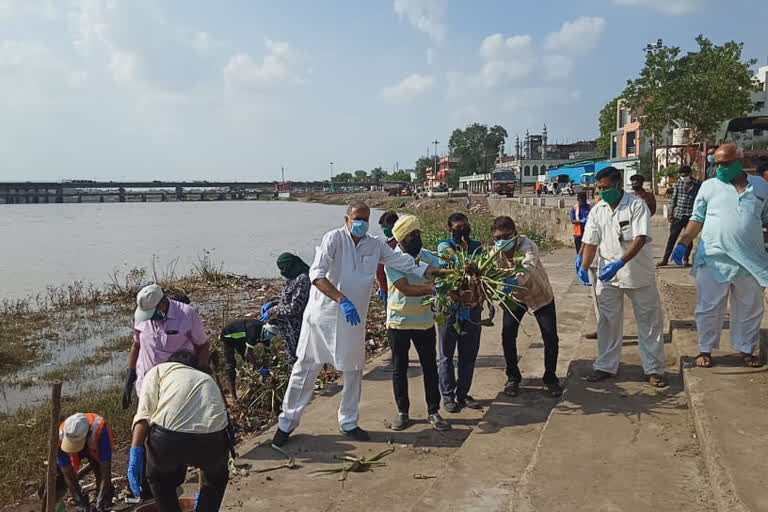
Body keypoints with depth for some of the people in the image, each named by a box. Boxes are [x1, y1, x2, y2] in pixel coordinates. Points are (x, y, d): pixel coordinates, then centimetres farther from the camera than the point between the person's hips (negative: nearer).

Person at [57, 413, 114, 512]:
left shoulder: (99, 430, -44)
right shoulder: (61, 437, -38)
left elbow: (106, 471, -40)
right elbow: (68, 475, -29)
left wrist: (100, 503, -41)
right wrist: (81, 502, -28)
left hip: (96, 449, -2)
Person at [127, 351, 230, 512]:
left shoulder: (159, 369, 28)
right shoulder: (209, 380, 37)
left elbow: (144, 413, 7)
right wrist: (202, 491, 53)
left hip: (167, 438, -2)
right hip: (212, 438, 3)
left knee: (159, 480, 33)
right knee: (216, 480, 36)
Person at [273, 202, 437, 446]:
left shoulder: (375, 245, 2)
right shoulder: (334, 238, -14)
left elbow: (405, 263, 8)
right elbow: (317, 274, -25)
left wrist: (438, 270, 0)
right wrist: (342, 300, -34)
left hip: (352, 319, 5)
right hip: (322, 315, -5)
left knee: (353, 371, 13)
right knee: (305, 368, 4)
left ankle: (348, 423, 30)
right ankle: (287, 421, 19)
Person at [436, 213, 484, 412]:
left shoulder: (476, 246, 9)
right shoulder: (445, 244, -2)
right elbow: (450, 254, -23)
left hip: (471, 308, 4)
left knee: (469, 354, 11)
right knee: (447, 354, 6)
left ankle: (463, 394, 24)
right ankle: (448, 396, 17)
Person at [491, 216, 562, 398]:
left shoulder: (527, 246, -33)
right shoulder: (495, 252, -18)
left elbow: (528, 267, -54)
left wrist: (515, 281, -74)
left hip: (540, 295, -3)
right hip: (515, 296, 3)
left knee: (551, 338, -8)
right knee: (507, 335, -8)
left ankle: (550, 378, 15)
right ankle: (513, 377, 12)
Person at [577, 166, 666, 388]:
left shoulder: (637, 205, -12)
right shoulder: (597, 211, 3)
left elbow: (640, 239, -21)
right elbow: (591, 242, 3)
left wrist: (619, 263, -32)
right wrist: (584, 268, -12)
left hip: (638, 275, -4)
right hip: (607, 276, 4)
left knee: (649, 322, 5)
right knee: (608, 322, 10)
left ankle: (654, 369, 16)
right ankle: (606, 367, 21)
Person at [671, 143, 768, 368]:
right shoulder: (709, 186, 3)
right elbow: (697, 219, 5)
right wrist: (683, 243, -7)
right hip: (713, 259, -2)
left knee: (750, 309, 13)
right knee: (709, 308, 5)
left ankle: (746, 349, 29)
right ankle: (705, 349, 19)